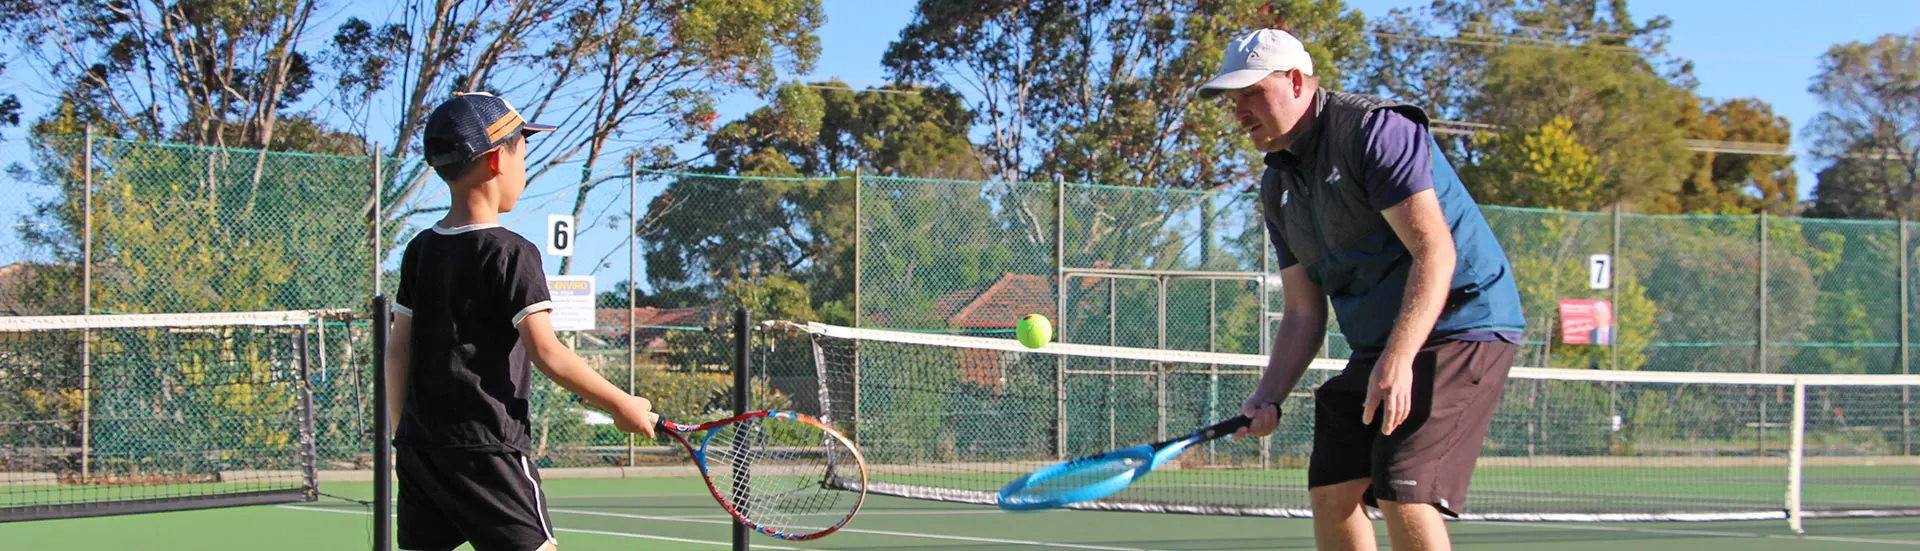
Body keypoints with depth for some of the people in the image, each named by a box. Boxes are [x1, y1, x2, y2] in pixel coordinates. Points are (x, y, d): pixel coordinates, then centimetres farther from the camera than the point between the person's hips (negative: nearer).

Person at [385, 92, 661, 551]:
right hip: (486, 452, -7)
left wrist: (403, 433, 19)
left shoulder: (419, 250, 10)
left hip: (418, 449, 7)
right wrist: (622, 406, -9)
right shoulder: (510, 254, -11)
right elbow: (546, 353, -17)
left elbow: (397, 353, 12)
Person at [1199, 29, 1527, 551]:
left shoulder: (1375, 130, -14)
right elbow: (1303, 311, 14)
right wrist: (1268, 398, -2)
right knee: (1331, 494, 0)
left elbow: (1435, 252, -23)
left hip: (1458, 324, -9)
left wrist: (1398, 360, -32)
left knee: (1405, 498, -20)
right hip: (1375, 349, 9)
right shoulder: (1278, 186, 12)